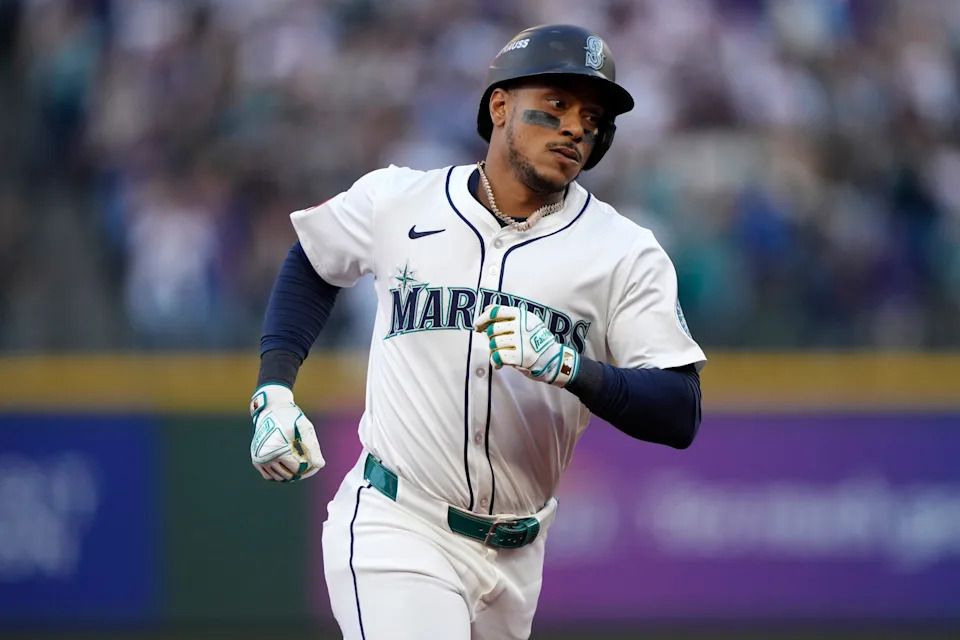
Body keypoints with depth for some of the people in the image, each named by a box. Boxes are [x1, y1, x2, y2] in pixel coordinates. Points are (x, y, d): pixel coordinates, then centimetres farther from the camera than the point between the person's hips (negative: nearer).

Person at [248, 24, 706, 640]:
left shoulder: (625, 254, -3)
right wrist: (273, 391, 8)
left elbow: (681, 415, -10)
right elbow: (313, 264, 21)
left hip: (514, 561, 3)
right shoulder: (395, 201, 0)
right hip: (395, 531, -3)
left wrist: (567, 366, -27)